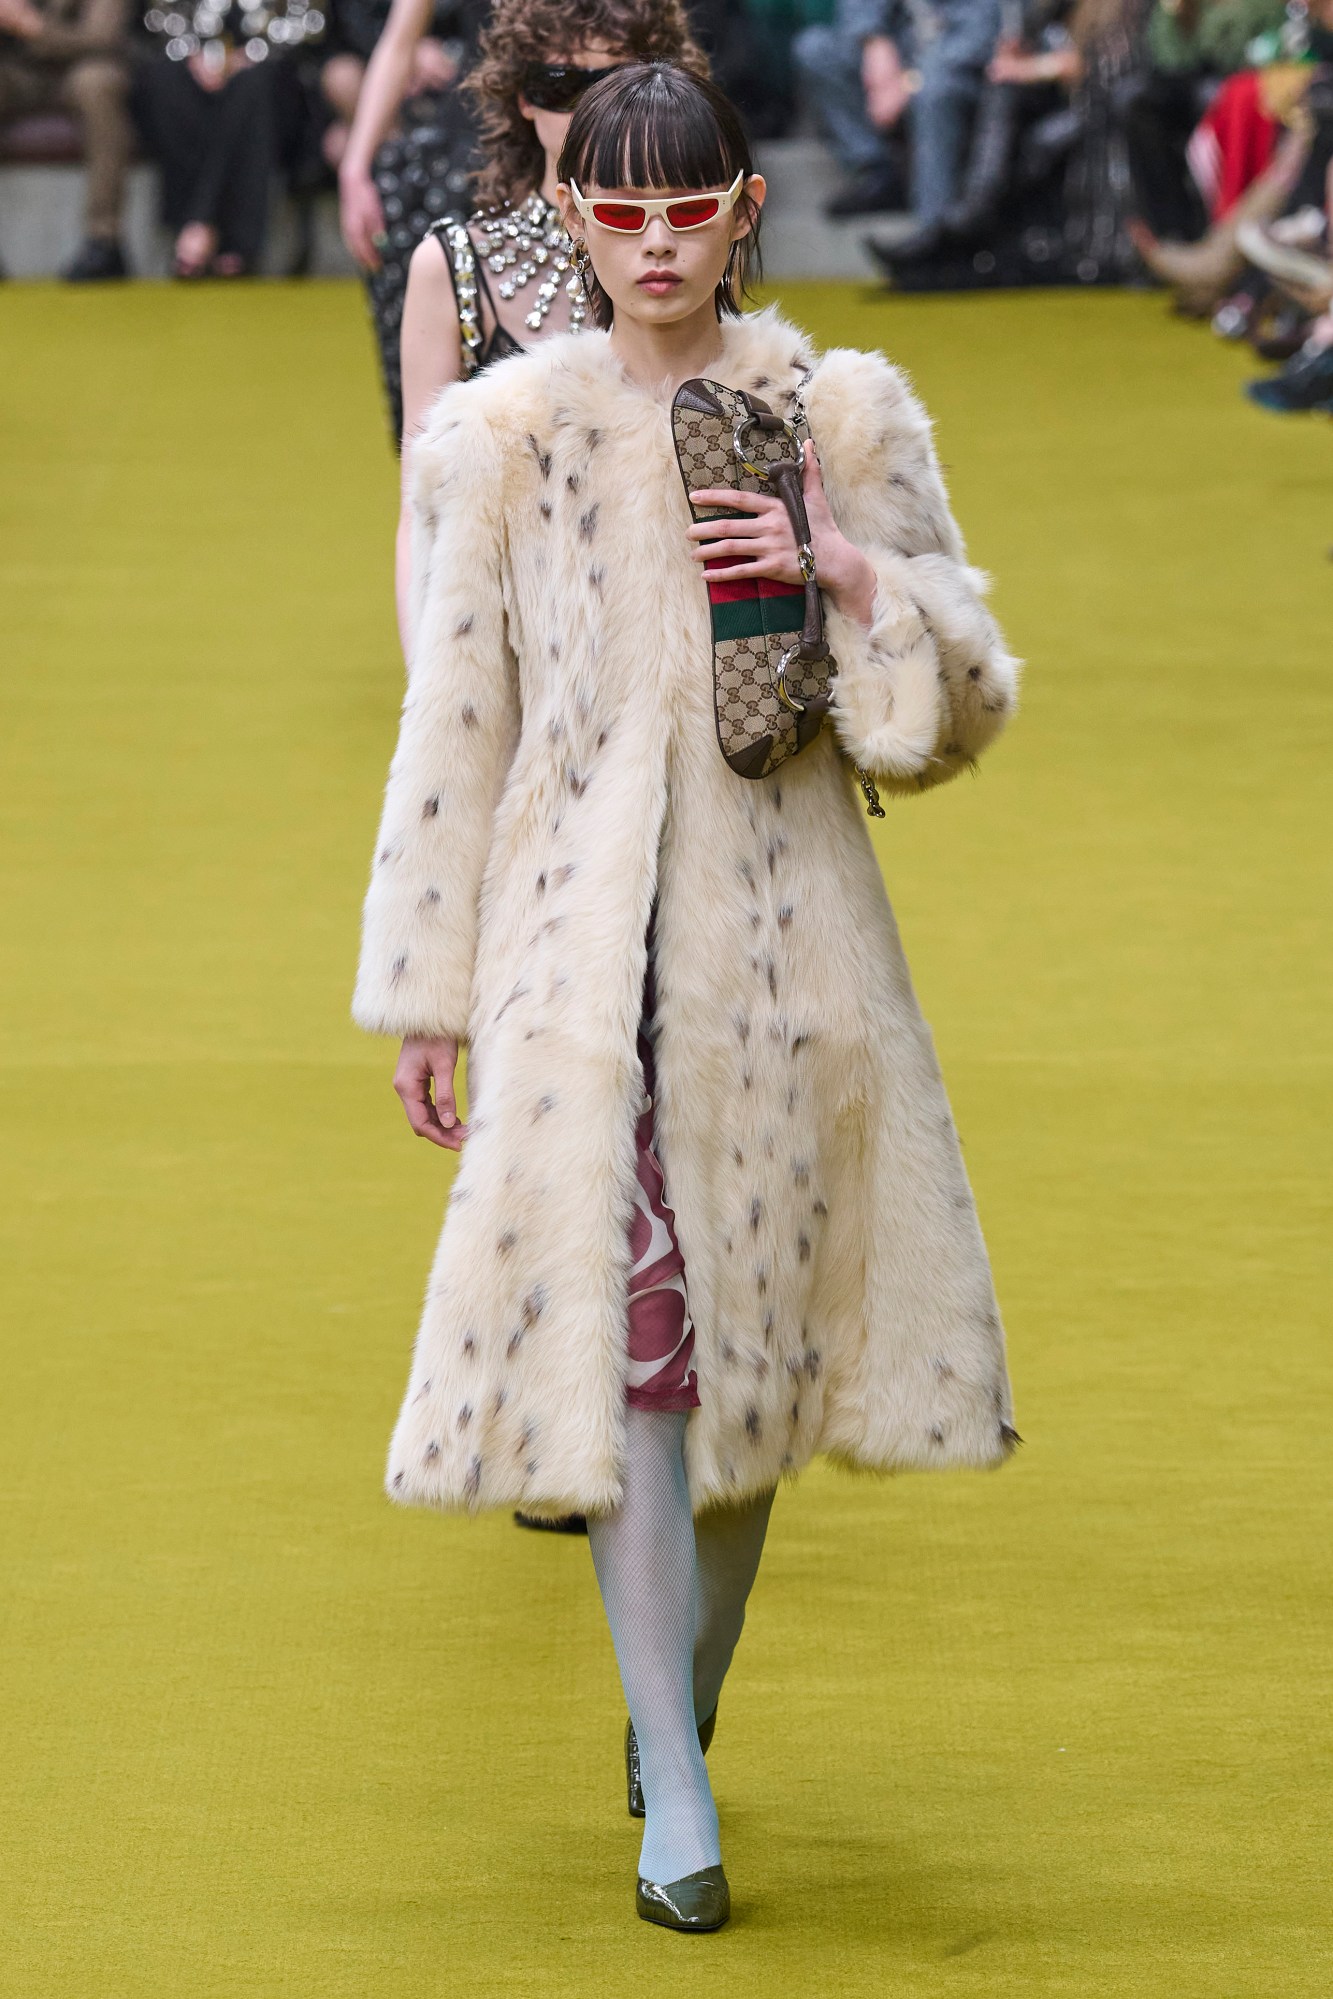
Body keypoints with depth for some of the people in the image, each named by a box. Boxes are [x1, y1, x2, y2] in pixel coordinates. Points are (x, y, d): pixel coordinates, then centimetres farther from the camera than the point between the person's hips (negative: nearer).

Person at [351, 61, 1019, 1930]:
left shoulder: (844, 420, 2)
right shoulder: (508, 428, 1)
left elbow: (969, 701, 5)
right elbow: (454, 717, 4)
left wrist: (857, 577, -14)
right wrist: (426, 992, 4)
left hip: (783, 931, 2)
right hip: (580, 927, -2)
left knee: (752, 1333, 10)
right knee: (627, 1327, -12)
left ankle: (682, 1705, 31)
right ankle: (677, 1804, -9)